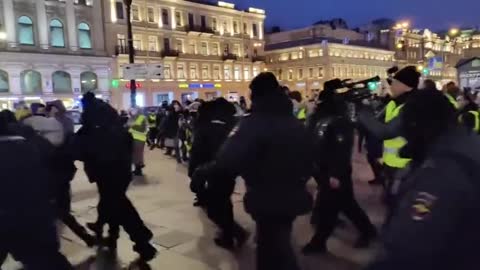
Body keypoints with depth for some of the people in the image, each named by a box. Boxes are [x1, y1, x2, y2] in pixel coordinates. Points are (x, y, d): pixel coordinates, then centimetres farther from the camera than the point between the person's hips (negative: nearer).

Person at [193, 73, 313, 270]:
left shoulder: (255, 123, -18)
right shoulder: (295, 123, 7)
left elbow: (229, 161, -28)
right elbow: (307, 160, 15)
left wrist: (202, 172, -13)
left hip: (268, 200, -7)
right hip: (292, 197, 7)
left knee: (276, 253, 5)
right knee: (270, 246, 24)